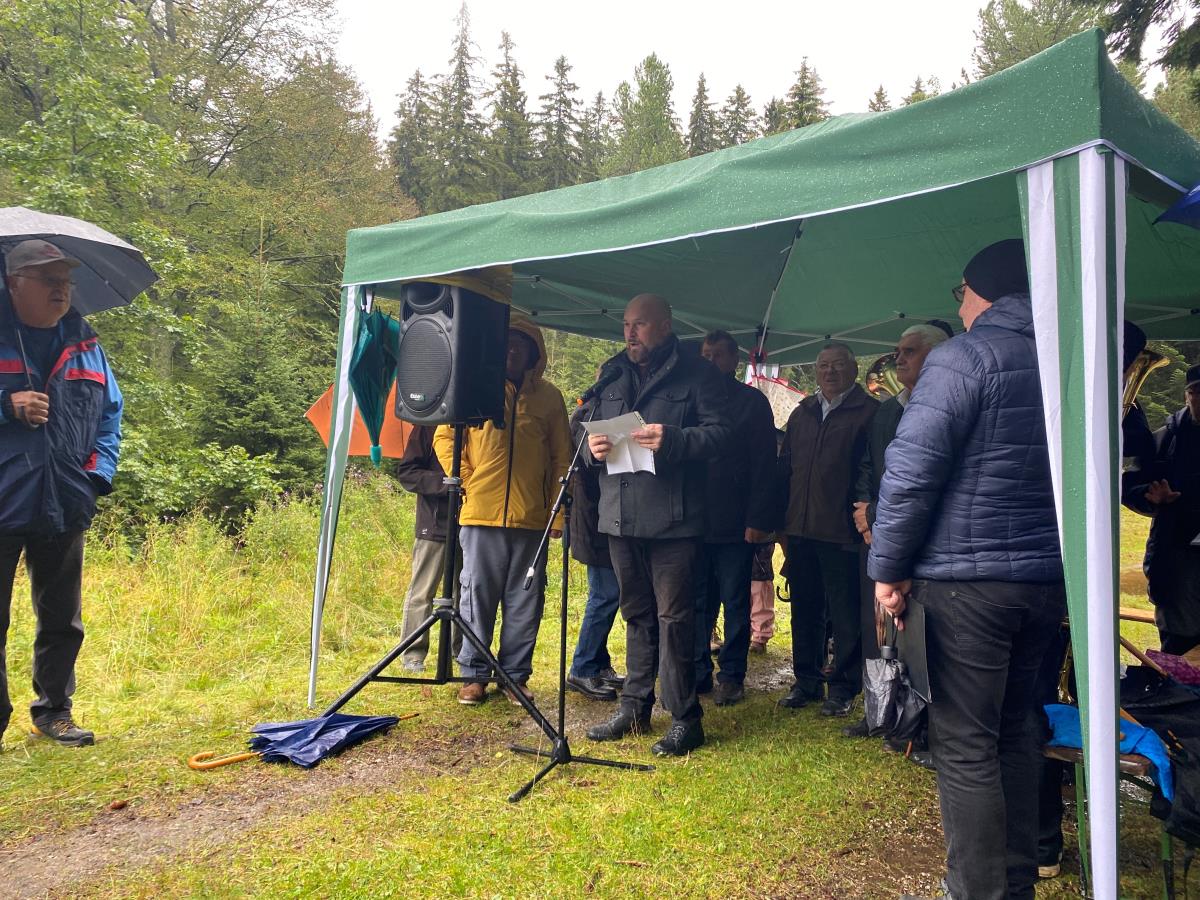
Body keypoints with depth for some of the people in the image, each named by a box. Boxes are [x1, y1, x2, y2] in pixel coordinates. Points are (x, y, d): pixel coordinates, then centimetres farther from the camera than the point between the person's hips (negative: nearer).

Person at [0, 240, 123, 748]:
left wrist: (99, 472, 4)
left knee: (62, 620, 13)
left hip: (64, 507, 4)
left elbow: (110, 412, 16)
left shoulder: (83, 344, 11)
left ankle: (54, 711, 28)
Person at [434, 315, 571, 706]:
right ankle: (474, 675, 16)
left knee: (525, 601, 7)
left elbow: (561, 458, 8)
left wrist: (559, 512, 2)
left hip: (532, 517, 1)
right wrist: (465, 482, -3)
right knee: (477, 595, 4)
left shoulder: (549, 396, 9)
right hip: (481, 513, -1)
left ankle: (516, 675, 19)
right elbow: (444, 436, 8)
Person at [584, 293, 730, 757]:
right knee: (636, 613, 16)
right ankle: (635, 706, 27)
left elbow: (719, 431, -9)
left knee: (674, 617, -3)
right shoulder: (612, 373, 16)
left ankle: (684, 719, 8)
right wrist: (592, 445, -3)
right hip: (620, 515, 6)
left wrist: (673, 440, -24)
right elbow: (590, 427, 20)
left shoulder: (696, 372, -2)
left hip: (673, 517, -6)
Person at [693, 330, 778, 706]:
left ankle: (731, 676, 14)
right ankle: (698, 672, 16)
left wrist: (758, 520, -12)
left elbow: (764, 465, -4)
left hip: (734, 525, -3)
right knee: (698, 603, 7)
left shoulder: (752, 401, 2)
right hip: (695, 520, 3)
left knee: (735, 604, 5)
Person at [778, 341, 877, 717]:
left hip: (842, 530, -6)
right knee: (804, 609, 14)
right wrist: (781, 517, 11)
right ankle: (806, 681, 26)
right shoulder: (802, 413, 16)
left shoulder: (869, 412, -3)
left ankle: (843, 687, 15)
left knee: (844, 613, 2)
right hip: (800, 529, 6)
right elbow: (785, 466, 17)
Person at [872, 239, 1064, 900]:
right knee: (1015, 728, 19)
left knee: (964, 746, 1)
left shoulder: (964, 356, -11)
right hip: (1047, 578, 8)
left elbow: (910, 470, -18)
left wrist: (888, 567, -10)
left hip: (967, 578, -8)